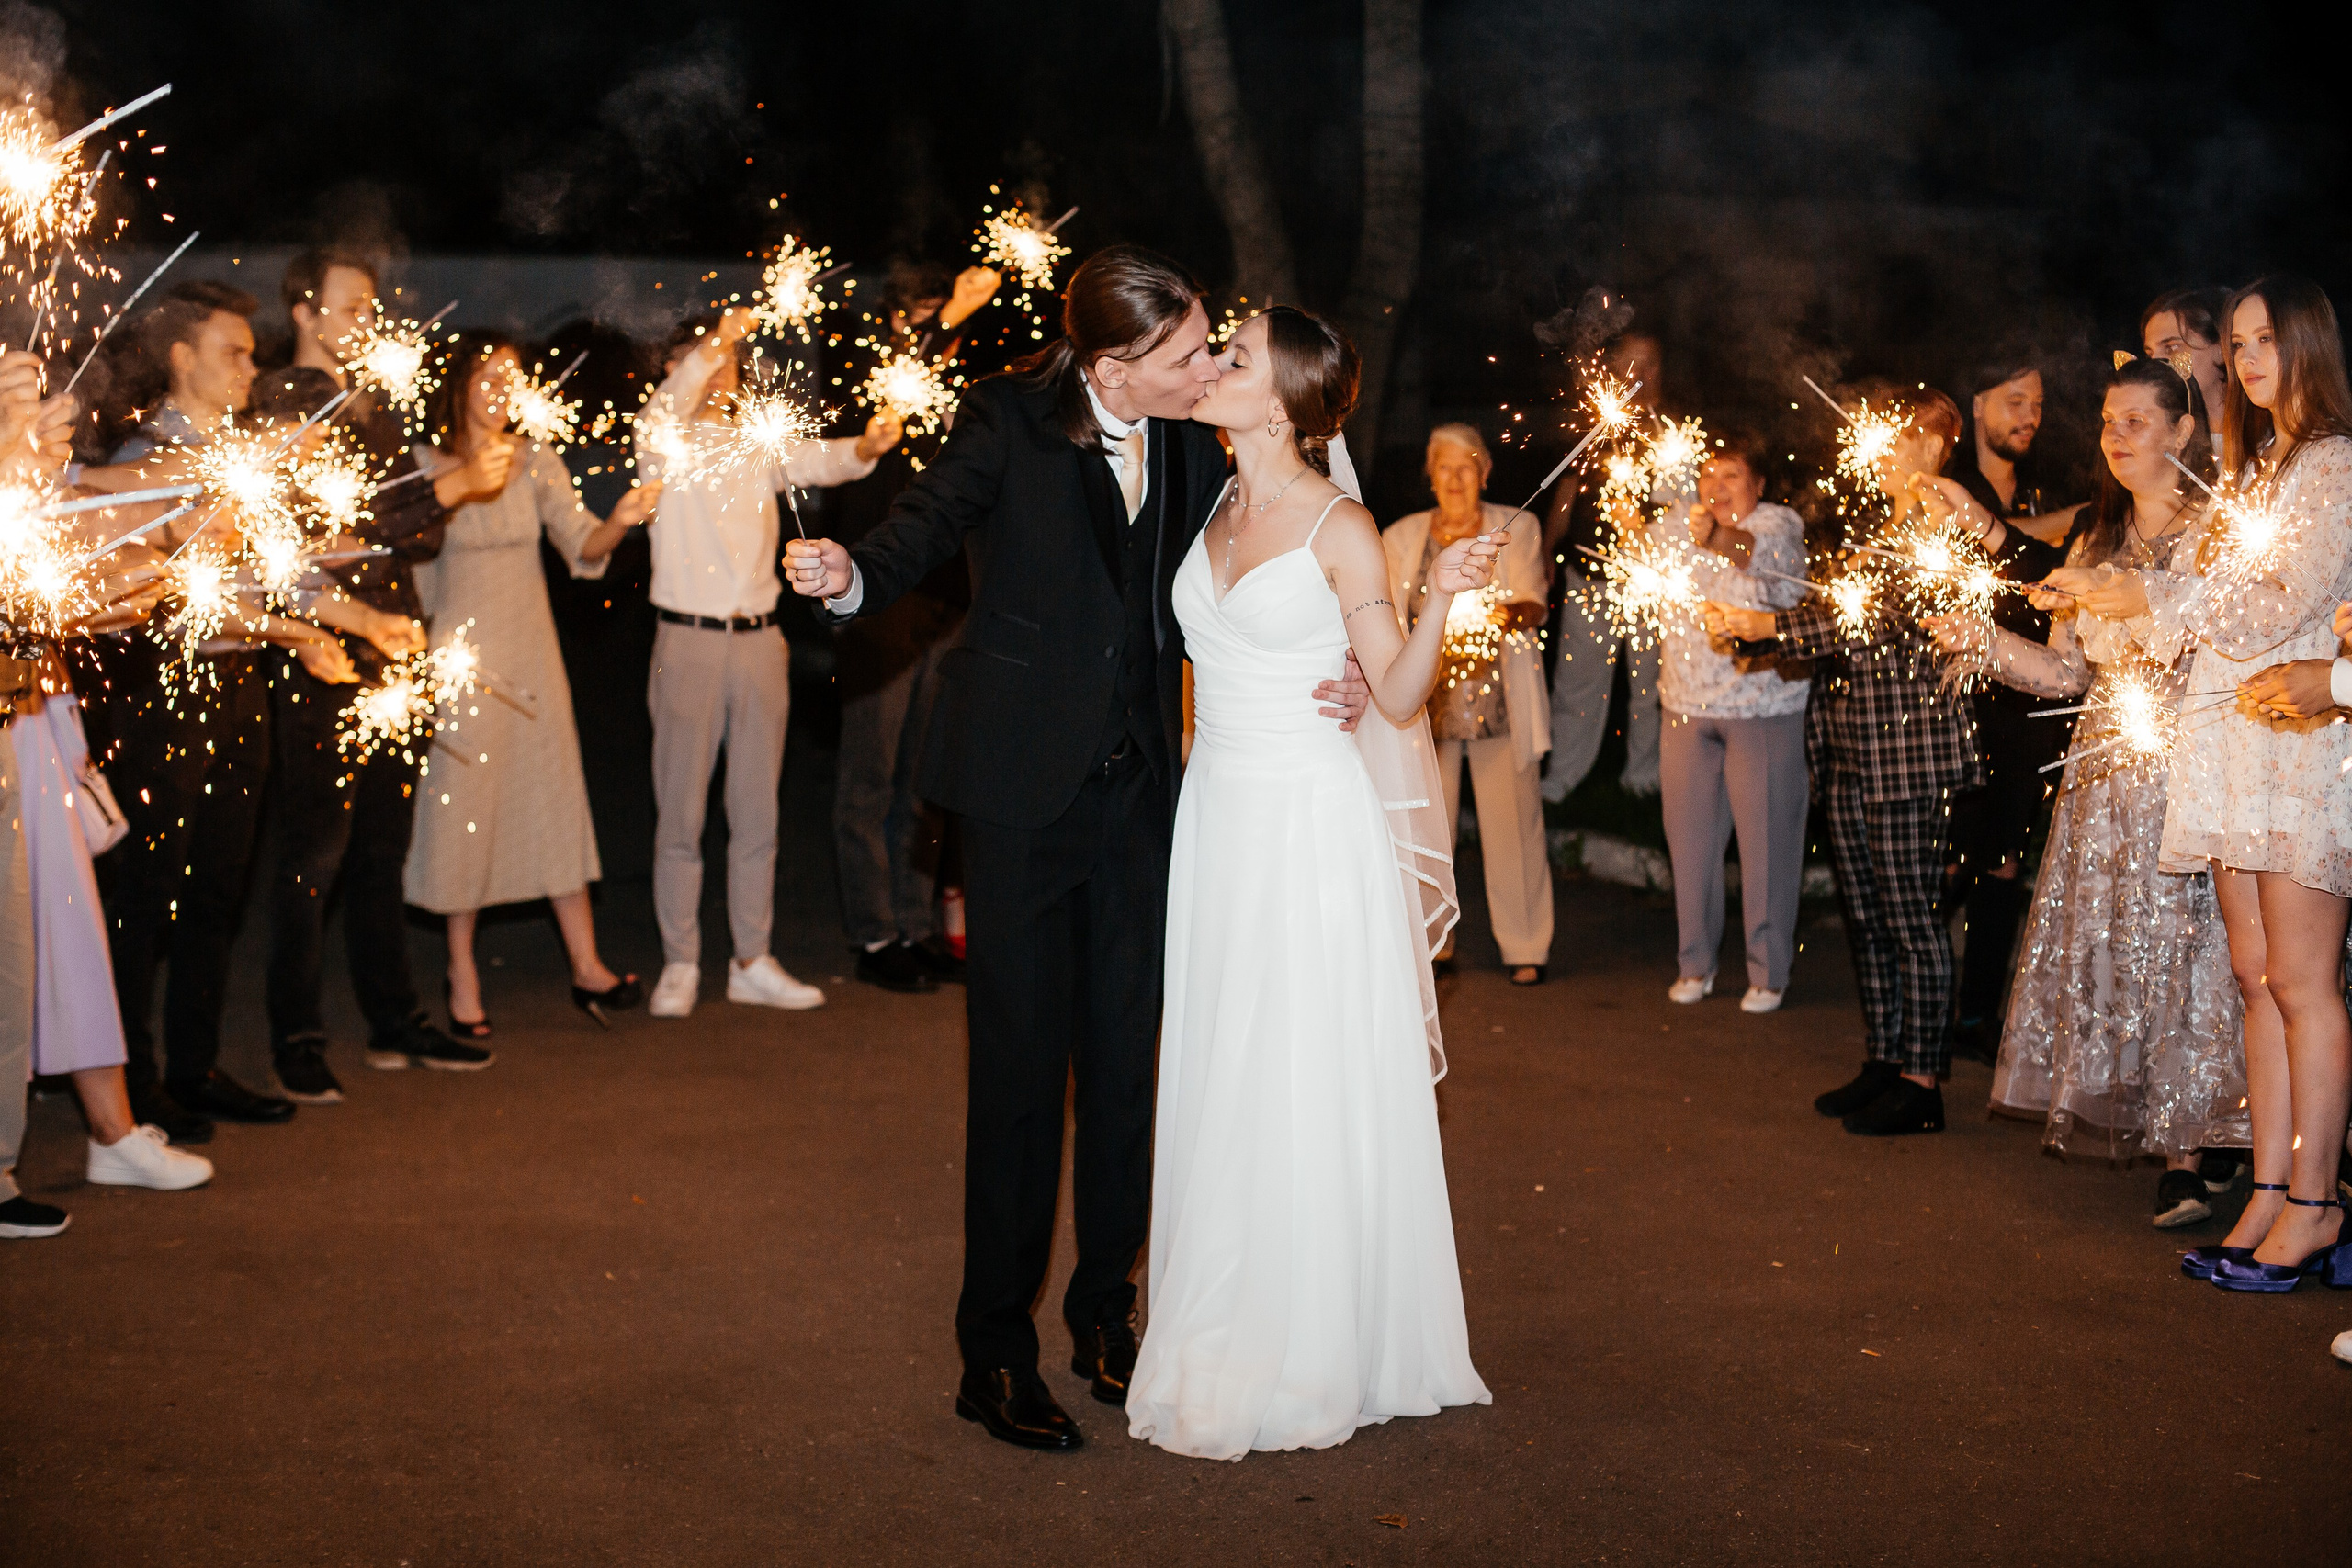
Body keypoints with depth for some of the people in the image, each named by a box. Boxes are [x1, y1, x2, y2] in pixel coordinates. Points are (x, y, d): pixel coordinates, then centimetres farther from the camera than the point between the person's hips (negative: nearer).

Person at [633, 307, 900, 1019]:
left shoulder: (758, 444, 11)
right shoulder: (663, 442, 2)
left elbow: (816, 462, -6)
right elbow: (669, 408, -21)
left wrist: (867, 445, -28)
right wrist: (716, 340, -36)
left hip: (759, 639, 4)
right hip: (688, 640, -4)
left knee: (757, 813, 8)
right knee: (680, 813, 2)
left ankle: (752, 962, 16)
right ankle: (680, 965, 10)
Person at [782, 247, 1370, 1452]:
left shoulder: (1193, 450, 4)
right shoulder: (1008, 422, -9)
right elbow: (922, 534, -10)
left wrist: (1327, 677, -6)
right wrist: (848, 575, -33)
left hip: (1139, 795, 5)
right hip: (1024, 791, -4)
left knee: (1124, 1059, 11)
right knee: (1020, 1067, -1)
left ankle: (1104, 1317, 27)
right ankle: (994, 1355, 12)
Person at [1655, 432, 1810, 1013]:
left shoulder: (1779, 523, -6)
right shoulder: (1679, 526, 9)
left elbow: (1757, 548, -28)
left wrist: (1718, 538, -49)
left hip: (1764, 709, -4)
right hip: (1688, 707, 4)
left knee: (1766, 840, 0)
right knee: (1691, 839, 8)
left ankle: (1768, 971, 11)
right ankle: (1695, 962, 22)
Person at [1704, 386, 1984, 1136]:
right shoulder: (1871, 530, 18)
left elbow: (1882, 621, -19)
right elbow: (1835, 620, 15)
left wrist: (1769, 625, -22)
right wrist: (1743, 626, 1)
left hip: (1909, 753, -9)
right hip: (1849, 751, 9)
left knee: (1910, 918, -4)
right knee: (1865, 915, 12)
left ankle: (1920, 1082, 2)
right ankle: (1883, 1062, 21)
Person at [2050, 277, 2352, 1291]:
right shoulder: (2252, 473, 21)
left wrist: (2150, 599, -7)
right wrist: (2109, 598, 9)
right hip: (2233, 747, 8)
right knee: (2257, 978, 6)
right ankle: (2270, 1195, 10)